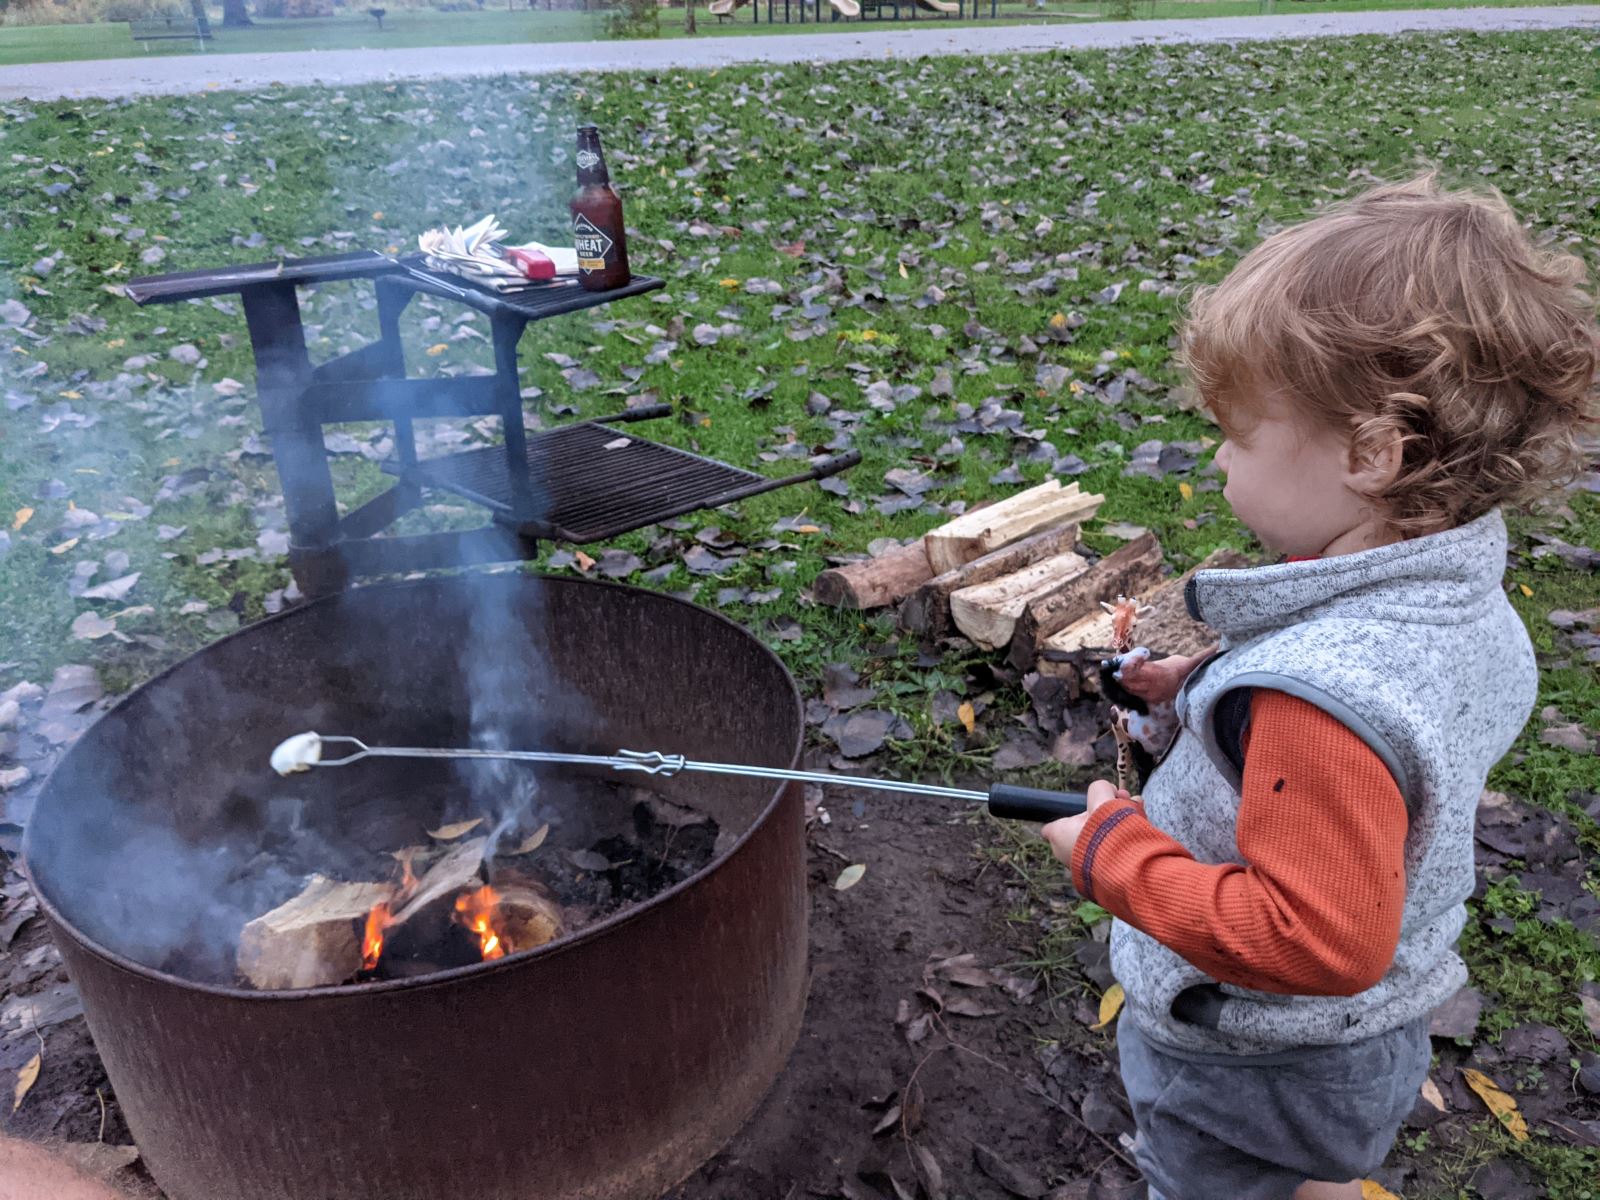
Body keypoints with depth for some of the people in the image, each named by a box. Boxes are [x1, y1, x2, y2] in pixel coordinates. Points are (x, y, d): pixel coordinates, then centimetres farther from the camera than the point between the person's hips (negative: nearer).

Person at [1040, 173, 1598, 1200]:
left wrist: (1113, 847, -28)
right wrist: (1217, 691, -2)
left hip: (1245, 1072, -7)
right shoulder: (1468, 604, -9)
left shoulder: (1322, 688, -39)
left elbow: (1311, 940, -36)